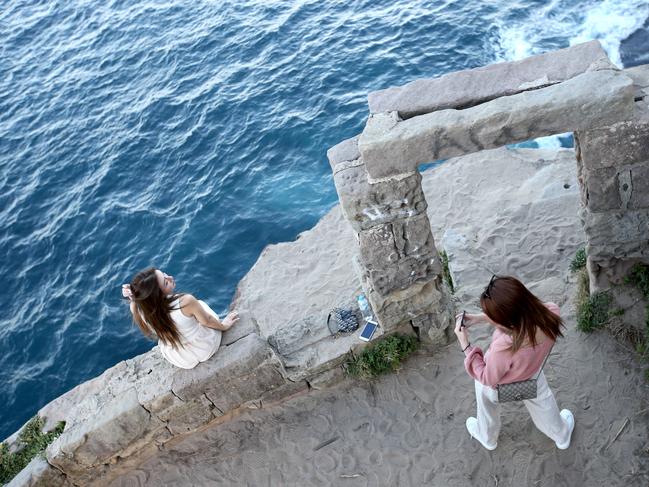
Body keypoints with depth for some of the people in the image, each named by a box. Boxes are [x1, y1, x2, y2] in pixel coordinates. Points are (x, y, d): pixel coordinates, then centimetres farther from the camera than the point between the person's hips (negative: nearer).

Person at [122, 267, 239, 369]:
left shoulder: (138, 308, -30)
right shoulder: (186, 302, -40)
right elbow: (207, 321, -19)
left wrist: (132, 299, -25)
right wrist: (223, 326, 3)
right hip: (205, 350, -3)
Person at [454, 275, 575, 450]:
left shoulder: (503, 349, -48)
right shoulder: (551, 313, -37)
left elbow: (488, 379, -24)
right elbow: (517, 318, -13)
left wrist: (465, 345, -25)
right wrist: (480, 318, -16)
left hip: (497, 385, -3)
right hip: (532, 377, 3)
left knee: (487, 410, 33)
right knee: (543, 404, 36)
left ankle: (487, 438, 64)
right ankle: (562, 436, 65)